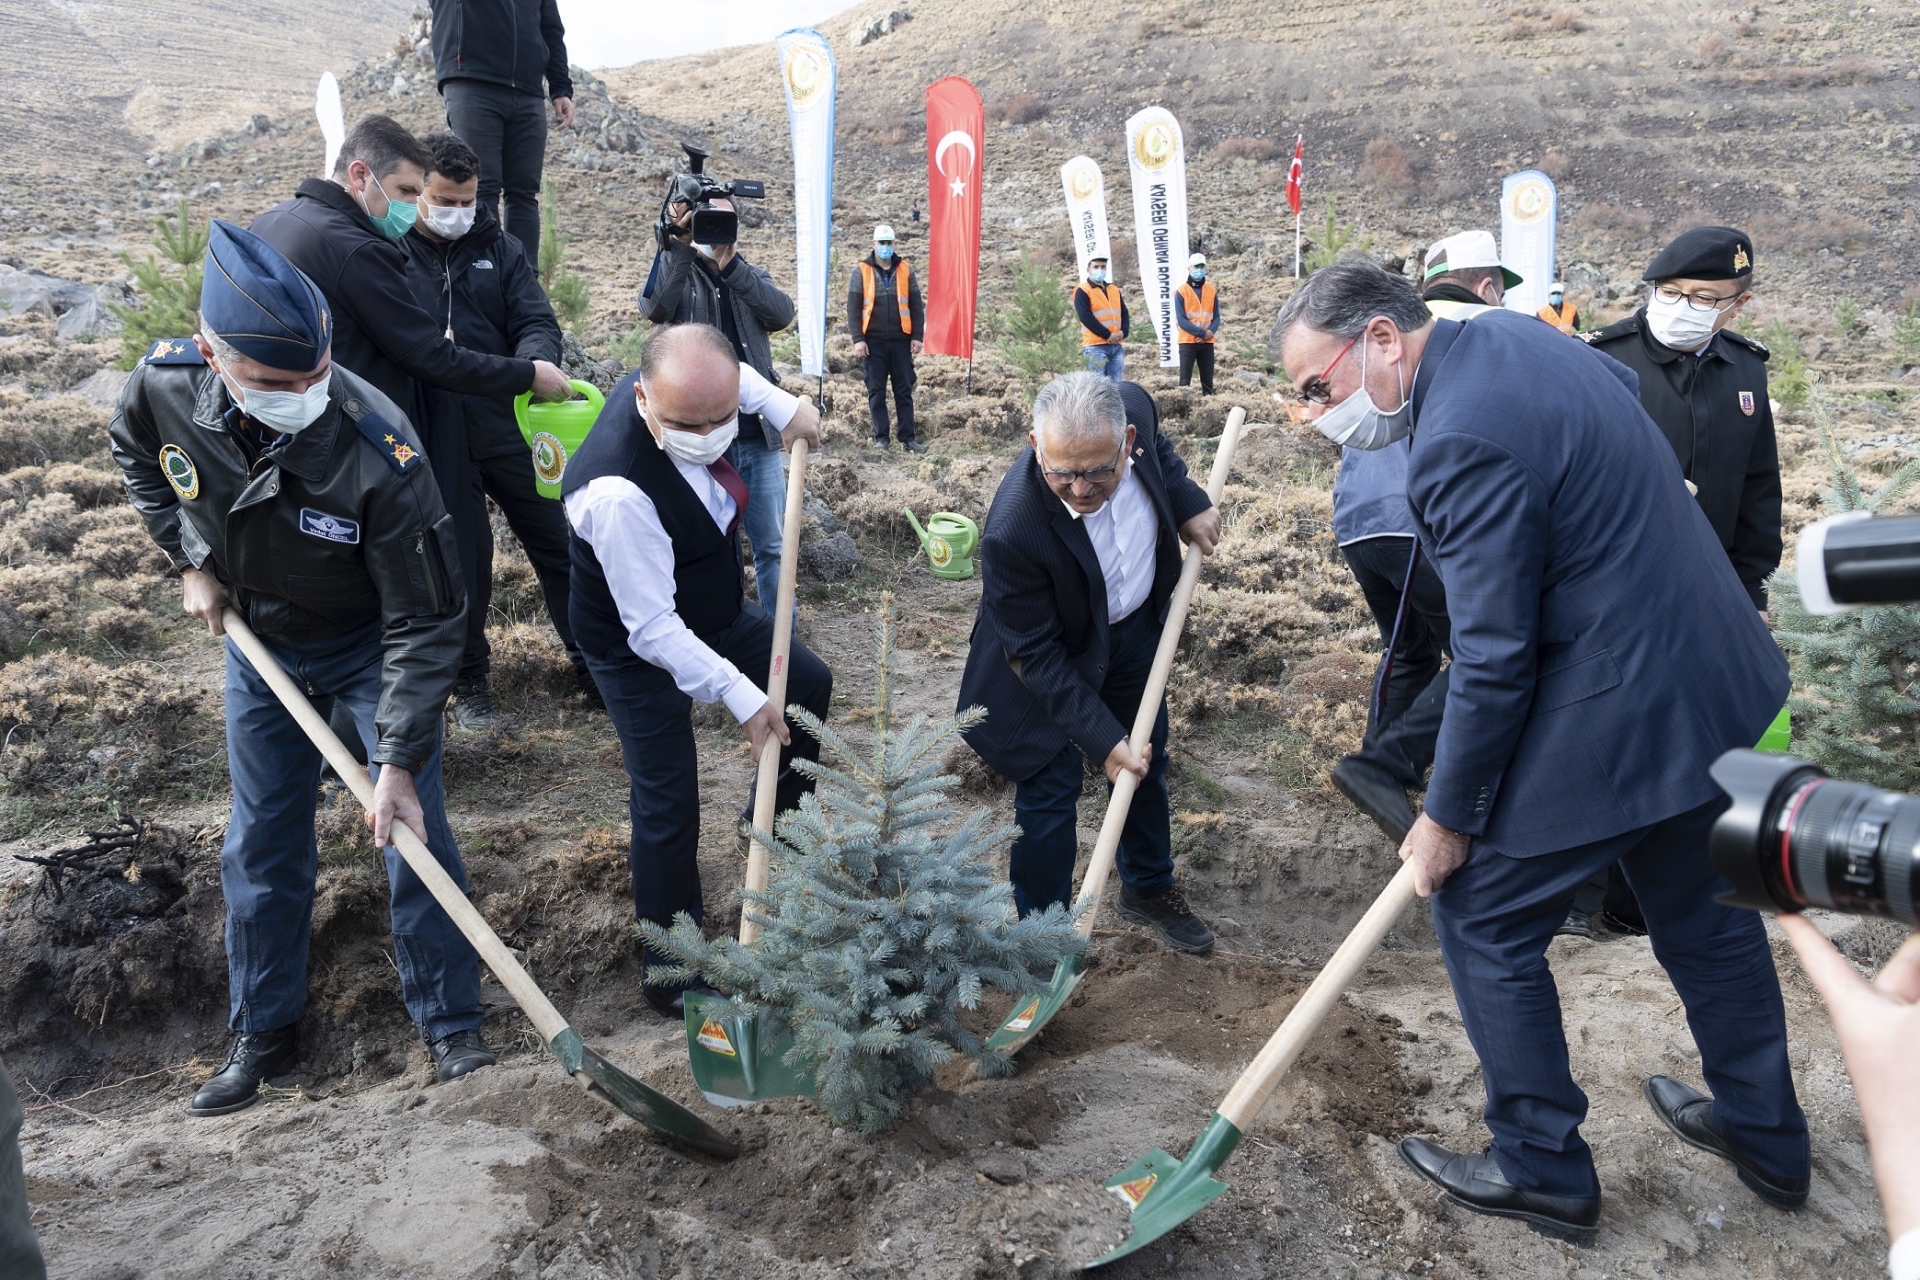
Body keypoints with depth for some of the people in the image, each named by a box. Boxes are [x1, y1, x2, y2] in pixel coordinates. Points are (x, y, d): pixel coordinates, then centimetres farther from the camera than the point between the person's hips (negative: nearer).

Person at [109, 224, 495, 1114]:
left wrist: (399, 762, -31)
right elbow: (136, 455, 6)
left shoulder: (378, 452, -36)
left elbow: (425, 623, -29)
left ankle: (451, 1028, 12)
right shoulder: (165, 386, -23)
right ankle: (263, 1036, 27)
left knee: (413, 831, -5)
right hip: (256, 639, 4)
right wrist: (189, 560, -3)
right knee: (261, 845, 10)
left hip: (370, 643, -4)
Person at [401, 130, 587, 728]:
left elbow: (536, 321, -1)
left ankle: (591, 662, 25)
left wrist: (536, 360, -24)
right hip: (436, 439, -2)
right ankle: (468, 681, 26)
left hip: (508, 427, 3)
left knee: (558, 545, 9)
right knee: (465, 562, 7)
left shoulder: (498, 247, 5)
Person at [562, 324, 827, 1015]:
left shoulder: (691, 389, -20)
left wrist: (784, 407, -8)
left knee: (810, 685, 20)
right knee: (668, 803, -5)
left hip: (716, 609, 8)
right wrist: (742, 696, -30)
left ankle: (778, 811, 45)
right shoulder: (618, 491, -41)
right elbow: (653, 631, -34)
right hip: (640, 648, -8)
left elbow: (739, 381, 8)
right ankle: (668, 967, 14)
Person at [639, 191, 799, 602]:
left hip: (758, 436, 3)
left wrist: (730, 265, -20)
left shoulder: (753, 276, 12)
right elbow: (654, 307, -19)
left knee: (772, 546, 9)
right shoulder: (677, 274, 4)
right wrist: (675, 244, -26)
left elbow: (782, 313, -10)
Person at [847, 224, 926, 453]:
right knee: (876, 391, 4)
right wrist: (858, 339, -10)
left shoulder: (906, 270, 6)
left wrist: (917, 336, 0)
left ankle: (907, 438, 8)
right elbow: (853, 308, -2)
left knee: (904, 391, 4)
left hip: (901, 340, 1)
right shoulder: (861, 271, 0)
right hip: (873, 341, -1)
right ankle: (880, 437, 10)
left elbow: (916, 305, 7)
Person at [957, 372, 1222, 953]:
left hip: (1136, 626, 6)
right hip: (1056, 654, -6)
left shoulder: (1131, 409, -29)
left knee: (1147, 762, 22)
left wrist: (1188, 502, -10)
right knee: (1050, 790, 0)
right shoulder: (1012, 533, -41)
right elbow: (1037, 656, -28)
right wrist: (1103, 739, -28)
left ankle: (1150, 888, 46)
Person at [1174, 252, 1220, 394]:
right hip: (1187, 342, -4)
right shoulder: (1181, 291, -2)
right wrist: (1202, 332, -18)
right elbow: (1181, 320, -10)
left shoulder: (1211, 291, 11)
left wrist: (1210, 332, -14)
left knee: (1208, 380, 5)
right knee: (1185, 380, -6)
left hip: (1207, 342, 4)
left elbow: (1216, 317, 7)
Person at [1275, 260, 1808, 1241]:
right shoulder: (1510, 333, 3)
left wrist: (1449, 816, -12)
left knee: (1481, 919, 7)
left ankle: (1541, 1170, 22)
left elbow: (1494, 662, -24)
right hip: (1712, 681, 10)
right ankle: (1765, 1137, 45)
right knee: (1703, 911, 25)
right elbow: (1630, 390, 24)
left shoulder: (1462, 442, -26)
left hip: (1611, 721, -10)